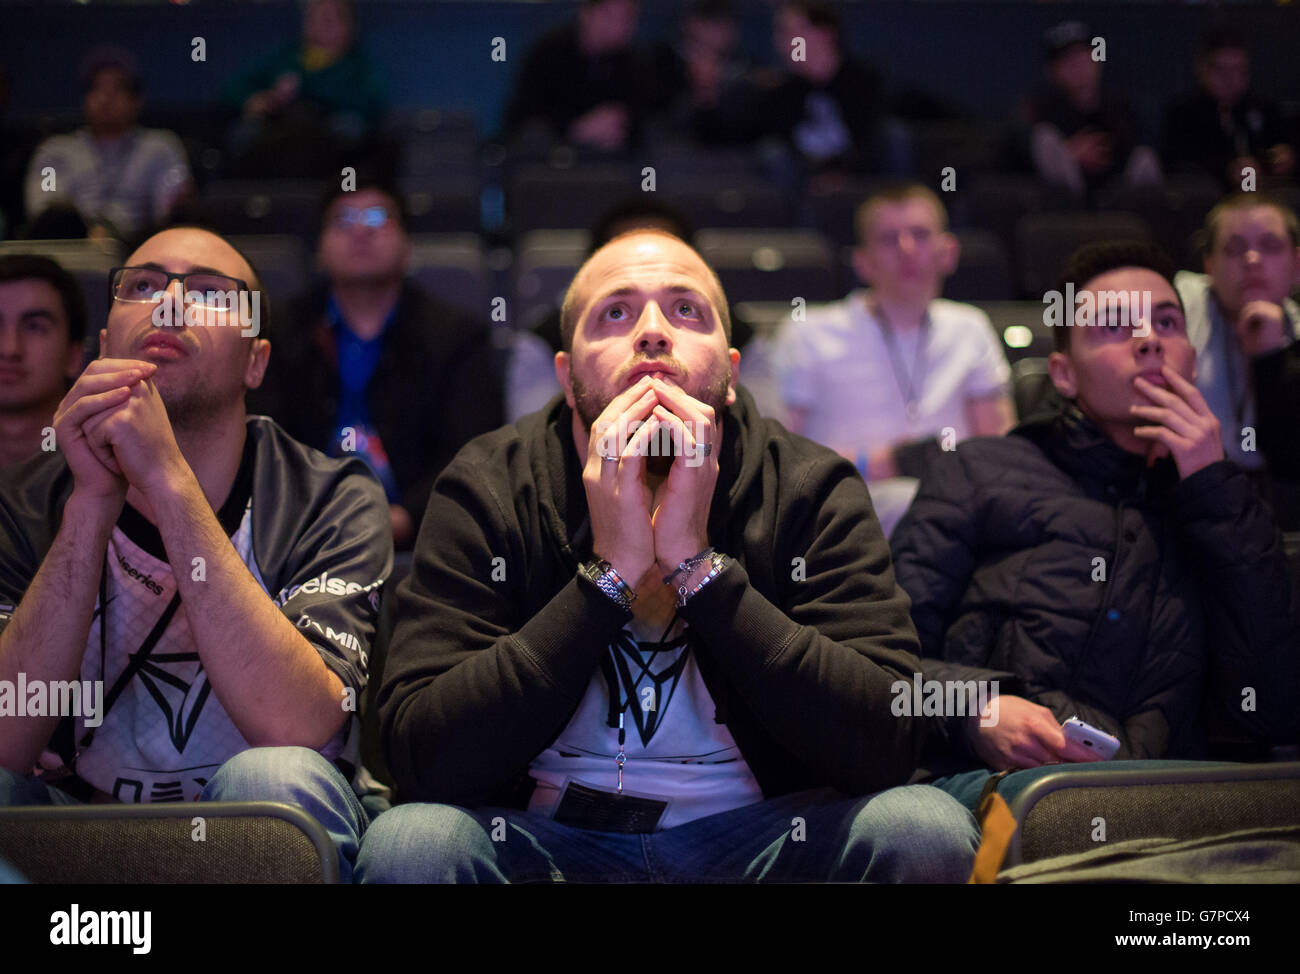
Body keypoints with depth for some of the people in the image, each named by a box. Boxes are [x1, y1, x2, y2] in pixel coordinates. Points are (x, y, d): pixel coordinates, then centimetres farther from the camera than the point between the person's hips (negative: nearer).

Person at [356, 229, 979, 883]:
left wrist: (696, 561, -23)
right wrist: (611, 569, -23)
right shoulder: (483, 490, -6)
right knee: (407, 842, -31)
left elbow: (886, 745, -19)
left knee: (927, 826, -24)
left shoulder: (814, 491, -6)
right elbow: (423, 758, -17)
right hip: (548, 837, -2)